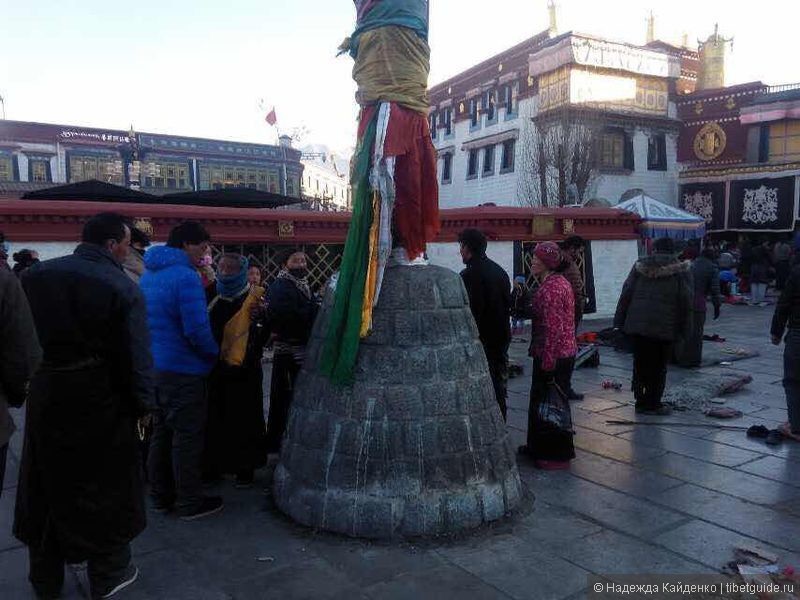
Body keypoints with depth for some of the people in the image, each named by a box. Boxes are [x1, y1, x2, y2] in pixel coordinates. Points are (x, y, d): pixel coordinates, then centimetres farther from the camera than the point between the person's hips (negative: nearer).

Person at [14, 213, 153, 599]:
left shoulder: (35, 276, 0)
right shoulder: (121, 288, -15)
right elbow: (136, 355, -16)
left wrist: (22, 384, 14)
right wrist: (141, 404, -6)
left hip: (44, 397, 5)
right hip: (100, 402, -4)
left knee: (46, 486, 18)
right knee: (104, 486, 11)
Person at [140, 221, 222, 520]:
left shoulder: (148, 275, 11)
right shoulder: (186, 277, -18)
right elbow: (197, 330, -22)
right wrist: (214, 352, -5)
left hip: (153, 368, 9)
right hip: (182, 371, -9)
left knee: (161, 433, 18)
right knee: (187, 437, 2)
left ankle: (160, 496, 29)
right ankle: (190, 503, 13)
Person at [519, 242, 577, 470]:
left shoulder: (549, 289, -20)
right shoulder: (562, 282, 12)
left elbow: (552, 329, -24)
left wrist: (547, 362, -21)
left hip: (553, 356, -10)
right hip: (565, 352, 10)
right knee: (540, 399, 19)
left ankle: (557, 455, 13)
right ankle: (539, 446, 33)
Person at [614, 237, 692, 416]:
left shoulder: (639, 266, 6)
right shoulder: (680, 270, 0)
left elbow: (626, 294, 4)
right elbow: (685, 301, -3)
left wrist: (620, 321, 7)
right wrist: (684, 329, 3)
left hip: (637, 324, 2)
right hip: (664, 327, -2)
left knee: (640, 364, 11)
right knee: (658, 366, 6)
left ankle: (641, 401, 18)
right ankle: (653, 404, 10)